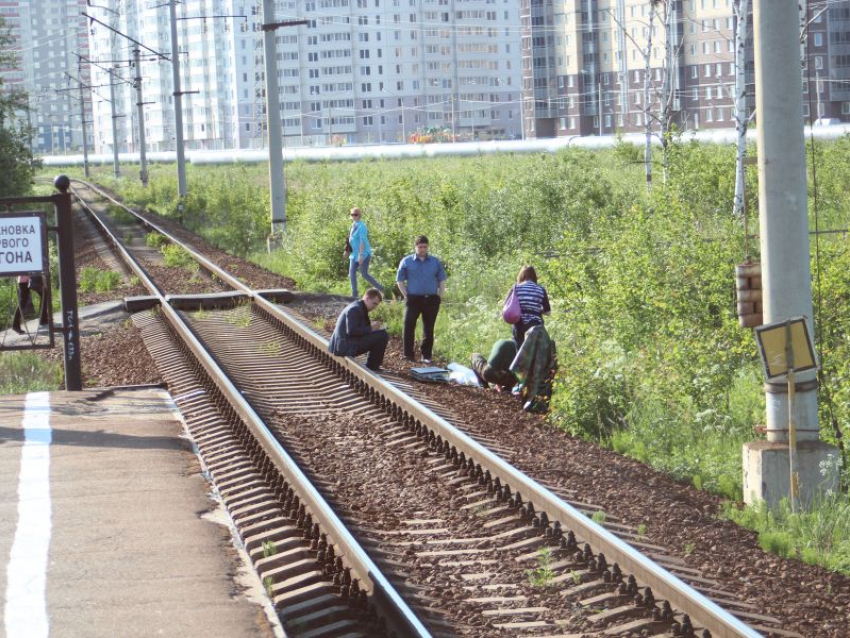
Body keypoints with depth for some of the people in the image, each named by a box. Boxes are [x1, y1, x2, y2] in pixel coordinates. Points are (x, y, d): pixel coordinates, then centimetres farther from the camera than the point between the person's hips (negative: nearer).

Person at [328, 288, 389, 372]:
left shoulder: (359, 308, 17)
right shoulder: (355, 309, -16)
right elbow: (351, 331, -25)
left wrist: (372, 327, 4)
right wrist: (370, 328, -18)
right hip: (347, 347, -11)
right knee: (383, 335, -15)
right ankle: (372, 367, -6)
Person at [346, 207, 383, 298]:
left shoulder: (361, 226, -18)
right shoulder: (354, 225, 8)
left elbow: (362, 241, -22)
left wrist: (361, 255, -26)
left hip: (363, 254, -8)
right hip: (355, 254, 8)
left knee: (364, 274, -5)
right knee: (352, 273, 1)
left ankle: (381, 289, 9)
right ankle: (354, 294, 4)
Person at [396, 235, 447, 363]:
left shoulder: (435, 262, 11)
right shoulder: (406, 261, 5)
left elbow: (442, 280, 14)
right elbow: (400, 280, 6)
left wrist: (440, 297, 3)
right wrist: (406, 296, -3)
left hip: (431, 299, 2)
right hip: (414, 299, -2)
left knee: (429, 328, 5)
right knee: (408, 326, -12)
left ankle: (426, 356, 12)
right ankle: (408, 355, -8)